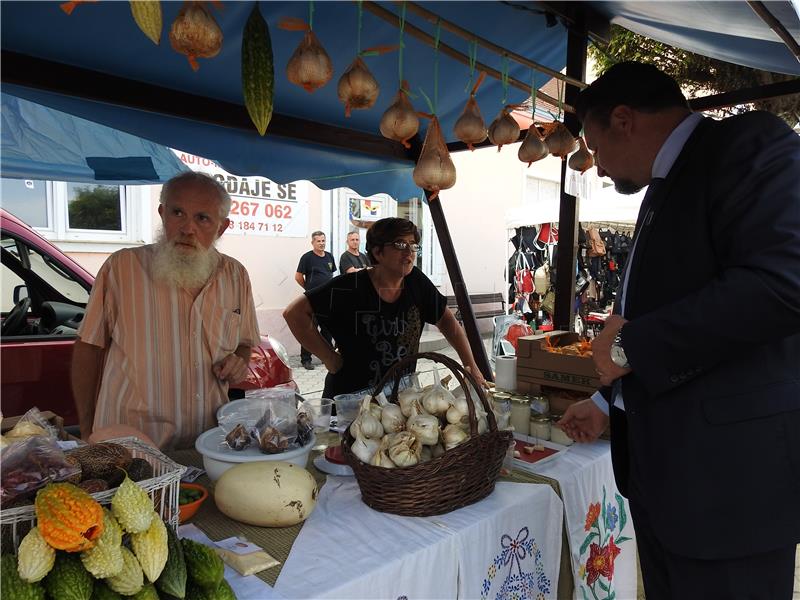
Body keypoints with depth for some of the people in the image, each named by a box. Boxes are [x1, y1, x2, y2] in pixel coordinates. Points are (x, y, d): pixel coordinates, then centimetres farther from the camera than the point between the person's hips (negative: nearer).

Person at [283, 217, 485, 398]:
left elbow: (446, 320, 7)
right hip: (349, 398, -4)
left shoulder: (417, 283, -4)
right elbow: (294, 312, -19)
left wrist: (471, 367, 2)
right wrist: (330, 358, -17)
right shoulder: (350, 288, -18)